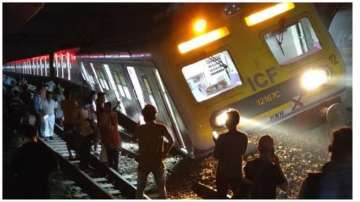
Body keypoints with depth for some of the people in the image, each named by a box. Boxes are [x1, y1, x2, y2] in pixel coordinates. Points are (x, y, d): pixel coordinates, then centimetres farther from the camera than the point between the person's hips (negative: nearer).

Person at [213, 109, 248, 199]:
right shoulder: (244, 137, -7)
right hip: (237, 172, 4)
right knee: (237, 196, 20)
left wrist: (216, 143, 1)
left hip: (223, 172, -4)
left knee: (222, 195, 12)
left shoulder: (223, 137, -21)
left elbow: (216, 155, -13)